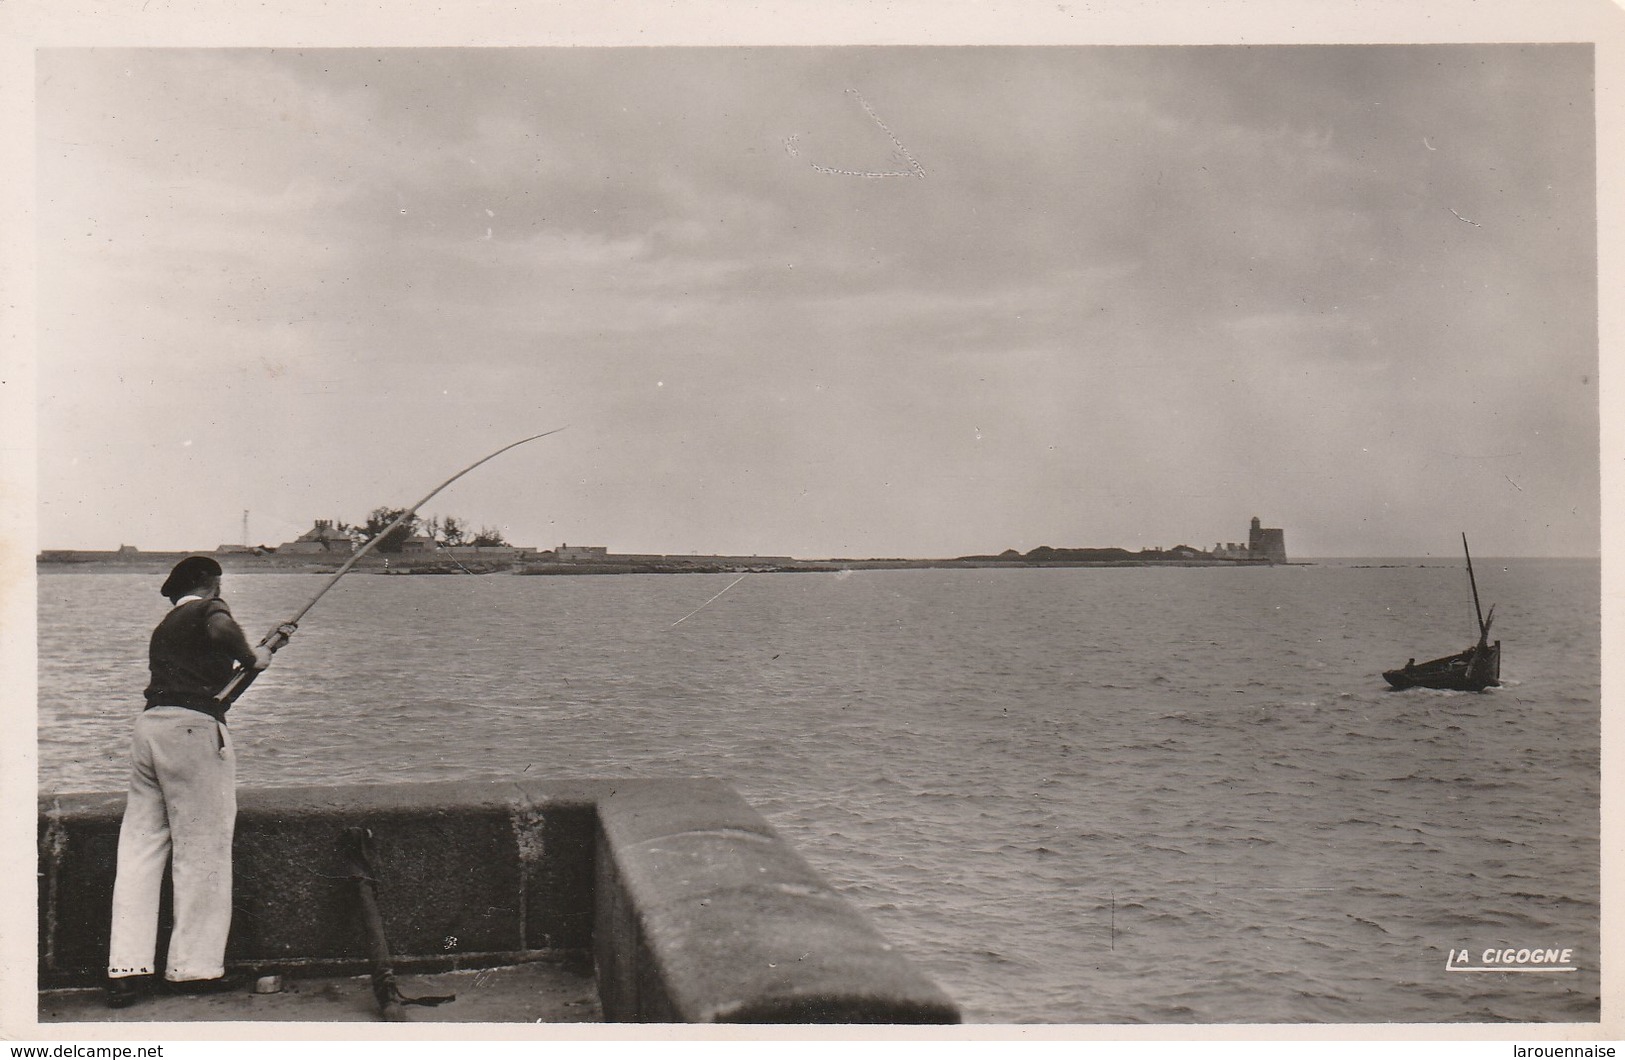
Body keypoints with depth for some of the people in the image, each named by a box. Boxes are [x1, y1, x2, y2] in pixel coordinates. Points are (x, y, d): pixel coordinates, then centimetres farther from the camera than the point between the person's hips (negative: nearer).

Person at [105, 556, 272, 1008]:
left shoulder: (165, 626, 26)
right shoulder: (208, 609, 2)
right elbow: (223, 629, -21)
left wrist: (239, 666, 37)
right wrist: (252, 657, -4)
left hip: (148, 722, 8)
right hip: (192, 728, -8)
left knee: (139, 846, 6)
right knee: (203, 849, -1)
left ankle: (127, 969, 4)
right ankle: (194, 967, 2)